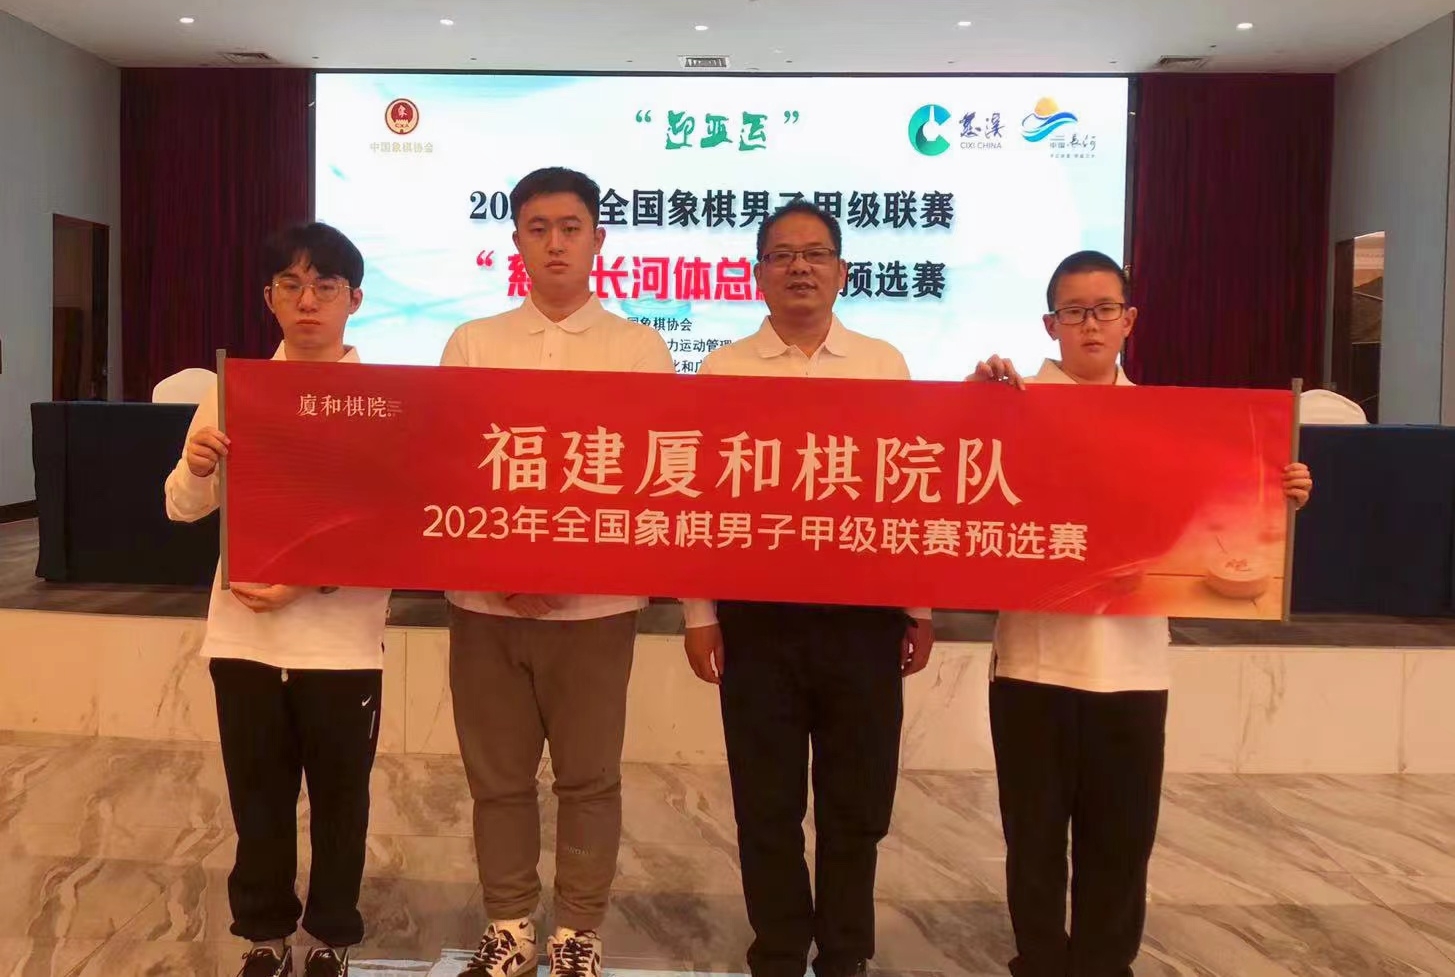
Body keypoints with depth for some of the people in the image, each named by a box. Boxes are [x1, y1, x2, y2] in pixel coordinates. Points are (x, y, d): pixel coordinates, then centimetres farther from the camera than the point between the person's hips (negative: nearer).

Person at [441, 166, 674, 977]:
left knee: (589, 777, 7)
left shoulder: (642, 350, 2)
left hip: (596, 599, -1)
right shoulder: (473, 344, 6)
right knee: (498, 775, 11)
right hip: (486, 597, 2)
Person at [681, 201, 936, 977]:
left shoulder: (885, 367, 5)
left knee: (857, 799, 10)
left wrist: (920, 609, 3)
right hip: (756, 611, 0)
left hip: (864, 610, 1)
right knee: (767, 802, 9)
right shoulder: (722, 372, 2)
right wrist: (699, 614, -2)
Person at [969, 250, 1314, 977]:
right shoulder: (1014, 402, 0)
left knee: (1121, 839, 12)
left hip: (1132, 660, 3)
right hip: (1035, 655, -2)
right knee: (1035, 836, 9)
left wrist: (1277, 497, -7)